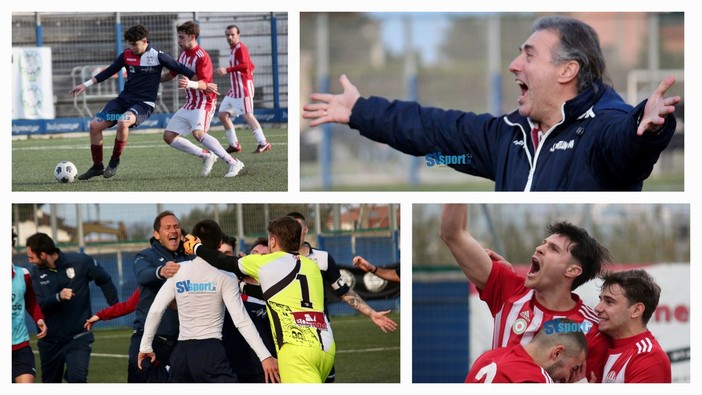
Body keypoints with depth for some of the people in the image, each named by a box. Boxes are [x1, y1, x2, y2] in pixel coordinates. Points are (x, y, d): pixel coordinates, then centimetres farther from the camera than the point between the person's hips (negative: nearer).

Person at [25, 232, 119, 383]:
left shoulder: (80, 262, -10)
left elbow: (105, 281, 5)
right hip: (50, 340, 3)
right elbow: (37, 305, -11)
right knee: (50, 382, 12)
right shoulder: (35, 272, -4)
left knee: (77, 378, -20)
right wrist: (58, 297, -29)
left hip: (78, 337, -3)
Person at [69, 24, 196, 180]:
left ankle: (114, 161, -14)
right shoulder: (126, 55, 4)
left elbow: (180, 68, -5)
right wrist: (86, 85, 13)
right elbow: (109, 71, 15)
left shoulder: (157, 56, -10)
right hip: (124, 99, 6)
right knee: (95, 125, -7)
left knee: (122, 122, -36)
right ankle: (97, 167, 9)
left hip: (144, 103, -6)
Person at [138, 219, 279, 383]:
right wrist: (265, 356, -12)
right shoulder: (224, 277, -3)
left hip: (181, 352, 5)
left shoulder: (178, 271, 7)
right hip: (210, 351, -5)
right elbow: (241, 320, -10)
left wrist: (145, 346, 17)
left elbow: (155, 310, 6)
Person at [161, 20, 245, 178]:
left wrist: (190, 84, -48)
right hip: (189, 104, 9)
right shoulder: (183, 54, 9)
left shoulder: (202, 57, -17)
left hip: (204, 103, -9)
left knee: (198, 133, -32)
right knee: (168, 136, 3)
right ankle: (206, 156, 9)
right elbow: (172, 74, 27)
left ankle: (233, 163, -28)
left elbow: (204, 84, -28)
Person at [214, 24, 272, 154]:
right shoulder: (233, 50, 19)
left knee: (247, 114, -15)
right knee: (223, 114, 6)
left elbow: (245, 65, -27)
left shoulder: (241, 48, -10)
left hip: (243, 87, -10)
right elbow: (251, 66, 25)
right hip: (234, 89, 10)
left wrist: (227, 70, -33)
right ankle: (234, 145, 9)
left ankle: (263, 143, -12)